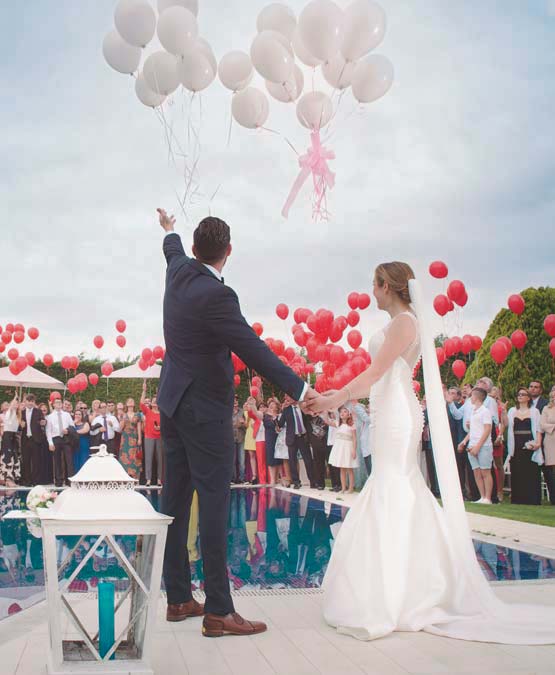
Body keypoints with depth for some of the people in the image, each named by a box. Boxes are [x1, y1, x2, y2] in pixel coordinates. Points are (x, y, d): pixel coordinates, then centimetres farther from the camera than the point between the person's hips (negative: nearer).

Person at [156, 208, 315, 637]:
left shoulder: (179, 273, 4)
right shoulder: (216, 296, -21)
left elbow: (174, 250, 29)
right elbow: (253, 349, -24)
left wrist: (170, 231, 51)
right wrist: (299, 389, -22)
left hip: (174, 404, 9)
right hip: (206, 412, -9)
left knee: (176, 502, 11)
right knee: (214, 507, -6)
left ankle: (178, 598, 21)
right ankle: (218, 611, -1)